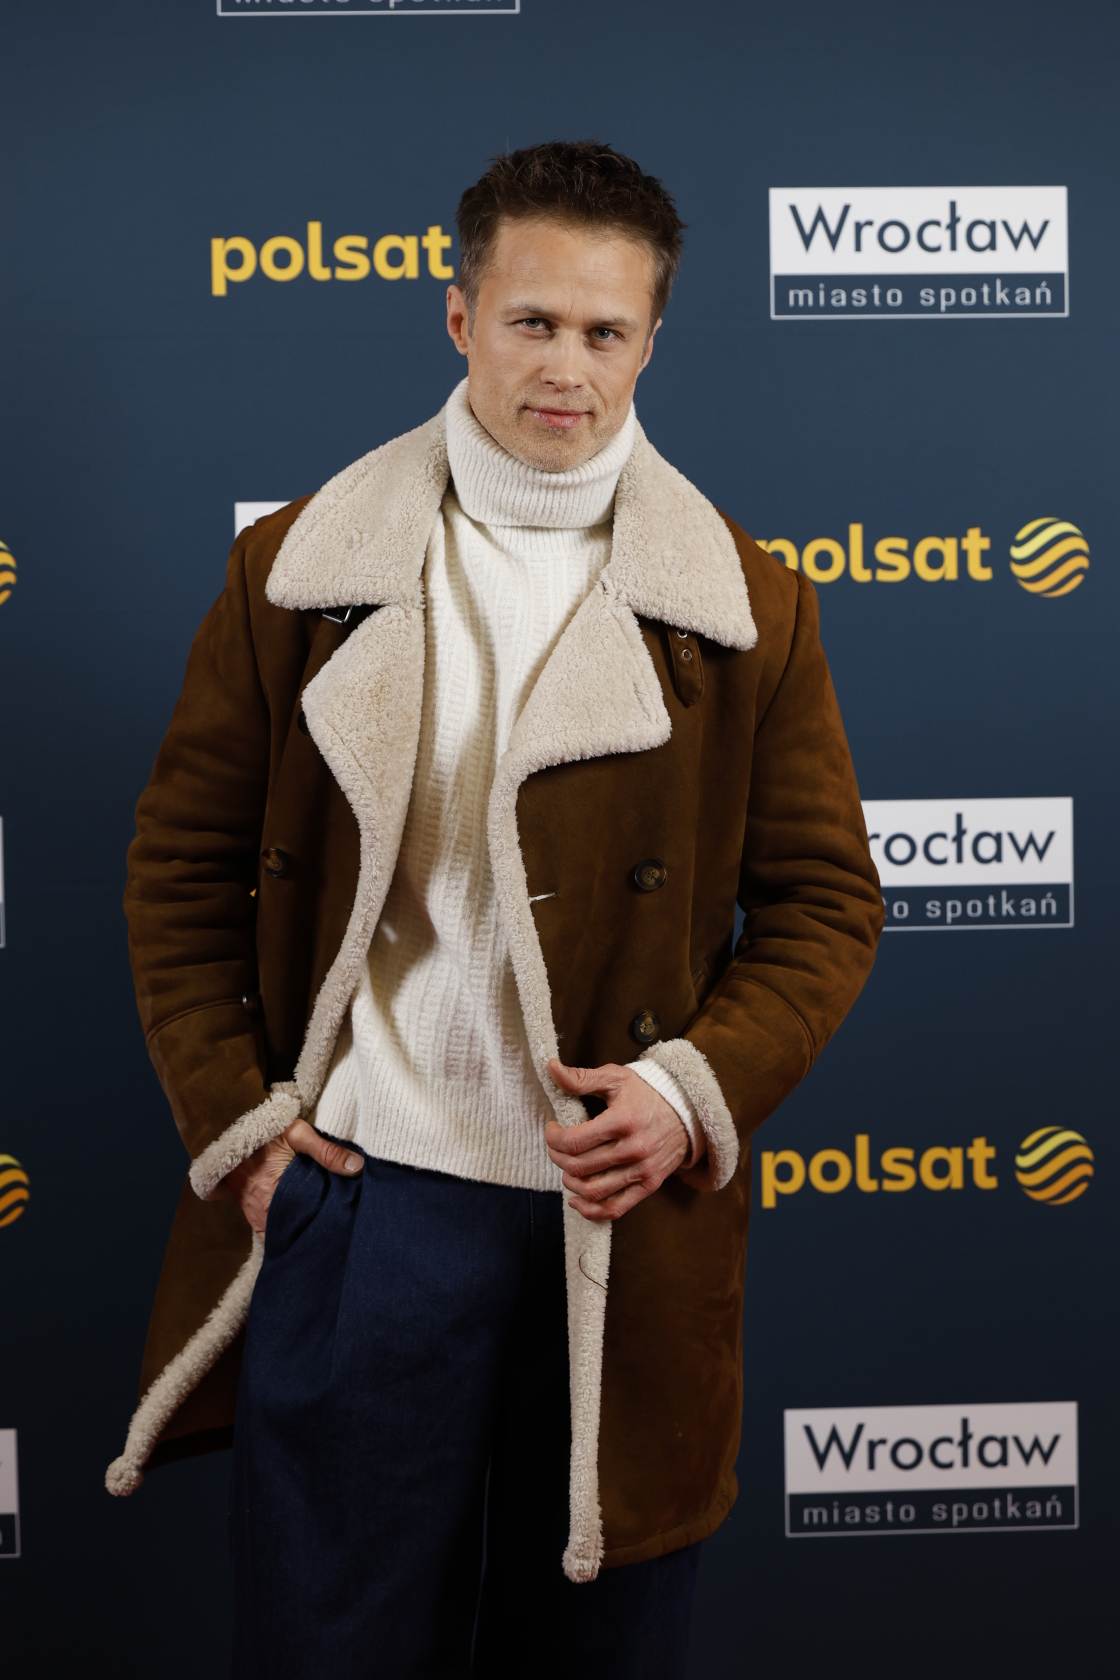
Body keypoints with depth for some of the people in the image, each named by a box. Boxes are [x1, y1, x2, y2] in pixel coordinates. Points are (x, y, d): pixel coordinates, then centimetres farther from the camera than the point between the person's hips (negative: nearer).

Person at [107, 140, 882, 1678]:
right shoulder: (295, 570, 2)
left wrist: (699, 1086, -11)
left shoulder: (747, 604, 2)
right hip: (350, 1202, 0)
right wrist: (231, 1122, -2)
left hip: (622, 1220, 1)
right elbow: (182, 870, 6)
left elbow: (826, 902, 4)